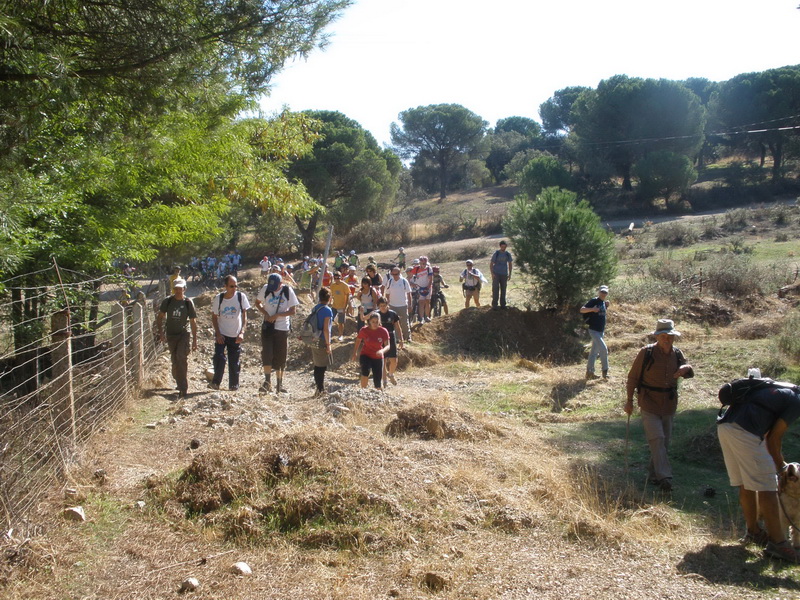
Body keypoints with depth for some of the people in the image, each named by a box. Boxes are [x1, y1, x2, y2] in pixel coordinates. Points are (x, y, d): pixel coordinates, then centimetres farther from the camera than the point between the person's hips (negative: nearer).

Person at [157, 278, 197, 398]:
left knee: (182, 357, -19)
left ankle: (183, 389, -19)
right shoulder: (168, 301, -1)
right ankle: (180, 383, 31)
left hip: (183, 334, -3)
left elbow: (193, 322, -2)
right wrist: (161, 332, -4)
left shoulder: (188, 302, -6)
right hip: (171, 335, 3)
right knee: (174, 361, 10)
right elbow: (160, 317, 8)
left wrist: (194, 340, -2)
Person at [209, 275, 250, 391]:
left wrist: (242, 332, -15)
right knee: (219, 358, -14)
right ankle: (216, 382, 3)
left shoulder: (241, 296, -7)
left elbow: (244, 316, -5)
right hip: (221, 334, 0)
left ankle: (234, 385, 19)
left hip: (235, 335, 0)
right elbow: (214, 317, 3)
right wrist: (218, 333, -7)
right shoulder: (218, 299, -5)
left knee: (234, 362, 5)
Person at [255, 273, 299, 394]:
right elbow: (257, 302, 12)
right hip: (267, 326, 1)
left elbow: (293, 310, -7)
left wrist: (277, 315, -17)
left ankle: (279, 384, 20)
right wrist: (265, 313, -7)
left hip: (282, 328, -1)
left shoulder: (288, 291, -7)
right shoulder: (265, 289, -3)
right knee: (266, 353, -13)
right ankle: (267, 382, -12)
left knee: (280, 357, 7)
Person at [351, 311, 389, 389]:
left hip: (378, 358, 1)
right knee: (366, 370, -33)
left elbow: (387, 345, -13)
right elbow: (358, 341, 6)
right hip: (365, 355, -1)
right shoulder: (363, 330, -12)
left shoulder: (383, 331, -11)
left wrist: (382, 350, -34)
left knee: (377, 381, 4)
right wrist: (355, 353, 8)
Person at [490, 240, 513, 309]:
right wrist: (492, 273, -11)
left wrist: (510, 274, 8)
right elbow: (491, 263, -2)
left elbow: (509, 264, 14)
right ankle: (494, 305, -3)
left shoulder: (508, 254, 3)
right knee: (495, 289, -7)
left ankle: (503, 304, 17)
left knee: (503, 289, 8)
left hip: (504, 274, 3)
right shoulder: (496, 253, -5)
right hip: (496, 274, -3)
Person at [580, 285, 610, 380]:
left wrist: (606, 306, 9)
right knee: (603, 348, -13)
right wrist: (592, 309, -34)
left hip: (600, 331, 8)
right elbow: (582, 310, -19)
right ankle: (605, 371, -2)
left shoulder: (603, 302, 11)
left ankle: (589, 372, 17)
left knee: (594, 351, 11)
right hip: (594, 330, -8)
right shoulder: (594, 301, -12)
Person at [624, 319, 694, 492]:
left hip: (669, 406, 5)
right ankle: (664, 477, -19)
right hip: (649, 405, -5)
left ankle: (654, 474, 27)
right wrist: (629, 400, -4)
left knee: (664, 443, 12)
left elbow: (690, 373, 7)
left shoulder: (677, 353, 2)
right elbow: (633, 377, -5)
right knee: (657, 439, -16)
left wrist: (686, 368, -18)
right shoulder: (646, 353, -12)